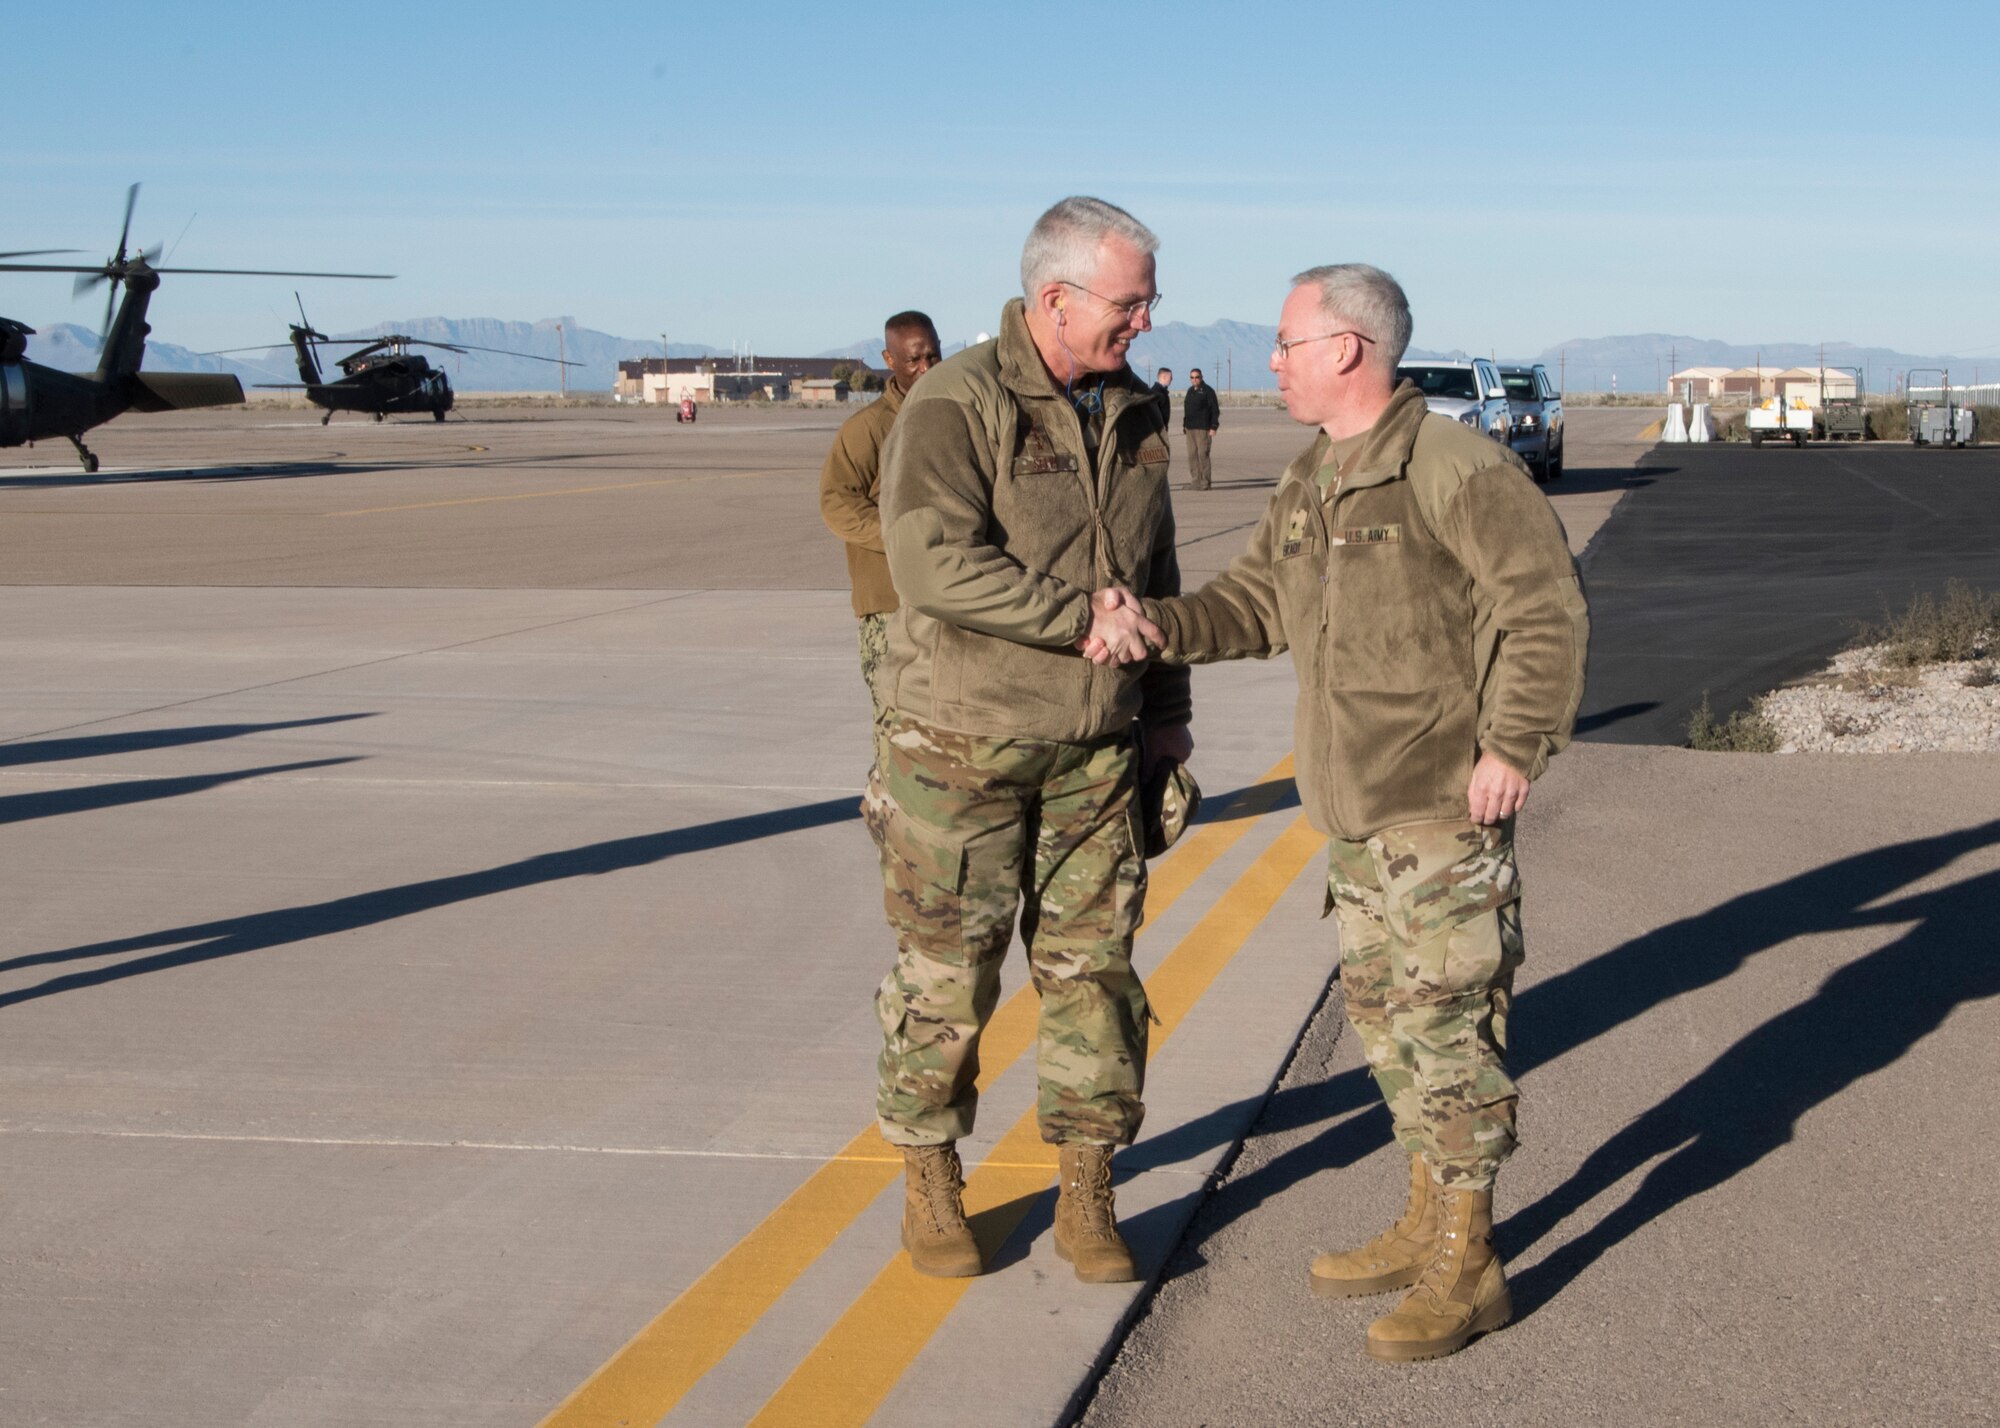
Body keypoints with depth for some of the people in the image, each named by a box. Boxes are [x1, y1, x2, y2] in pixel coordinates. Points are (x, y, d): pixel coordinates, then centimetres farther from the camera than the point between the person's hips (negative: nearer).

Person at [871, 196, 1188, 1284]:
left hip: (1094, 751, 5)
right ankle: (930, 1185, 22)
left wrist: (1168, 715, 16)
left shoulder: (1134, 416, 9)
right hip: (962, 745, -5)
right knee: (947, 971, 4)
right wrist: (1078, 617, -24)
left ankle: (1087, 1198, 17)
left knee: (1094, 968, 6)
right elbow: (932, 562, -25)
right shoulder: (956, 404, -13)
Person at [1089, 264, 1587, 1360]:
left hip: (1445, 810, -9)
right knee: (1382, 1015, 16)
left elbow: (1547, 609, -16)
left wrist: (1513, 747, -18)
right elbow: (1260, 603, 14)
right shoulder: (1311, 480, 11)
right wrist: (1158, 624, -3)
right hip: (1356, 814, 9)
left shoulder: (1453, 469, -16)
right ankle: (1426, 1227, 30)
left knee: (1446, 1026, -3)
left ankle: (1467, 1269, 8)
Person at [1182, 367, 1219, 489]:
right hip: (1190, 428, 7)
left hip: (1202, 428, -7)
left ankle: (1204, 483, -8)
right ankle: (1194, 481, 10)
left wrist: (1213, 427, -13)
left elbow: (1215, 410, -7)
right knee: (1192, 455, 6)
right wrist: (1184, 425, 18)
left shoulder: (1208, 391, -4)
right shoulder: (1190, 391, 17)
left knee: (1202, 454, -9)